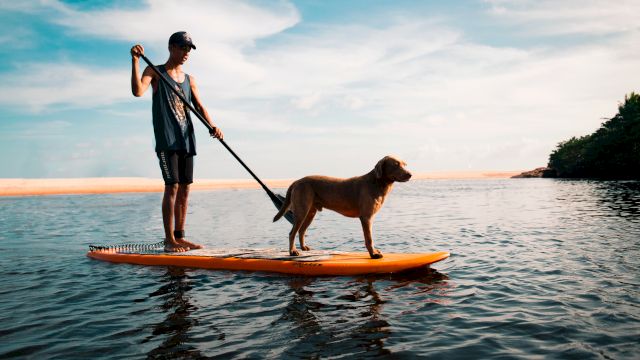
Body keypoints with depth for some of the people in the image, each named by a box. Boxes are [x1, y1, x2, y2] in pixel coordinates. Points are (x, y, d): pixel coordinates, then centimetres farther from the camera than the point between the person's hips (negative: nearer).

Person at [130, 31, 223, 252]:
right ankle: (169, 240, -7)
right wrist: (135, 61, -22)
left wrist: (212, 126, -9)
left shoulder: (189, 80, 17)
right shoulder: (155, 72, 3)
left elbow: (199, 107, 8)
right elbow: (138, 91, -15)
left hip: (186, 139, 6)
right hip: (166, 139, -6)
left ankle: (180, 237, 12)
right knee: (172, 186, -12)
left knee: (185, 188, 5)